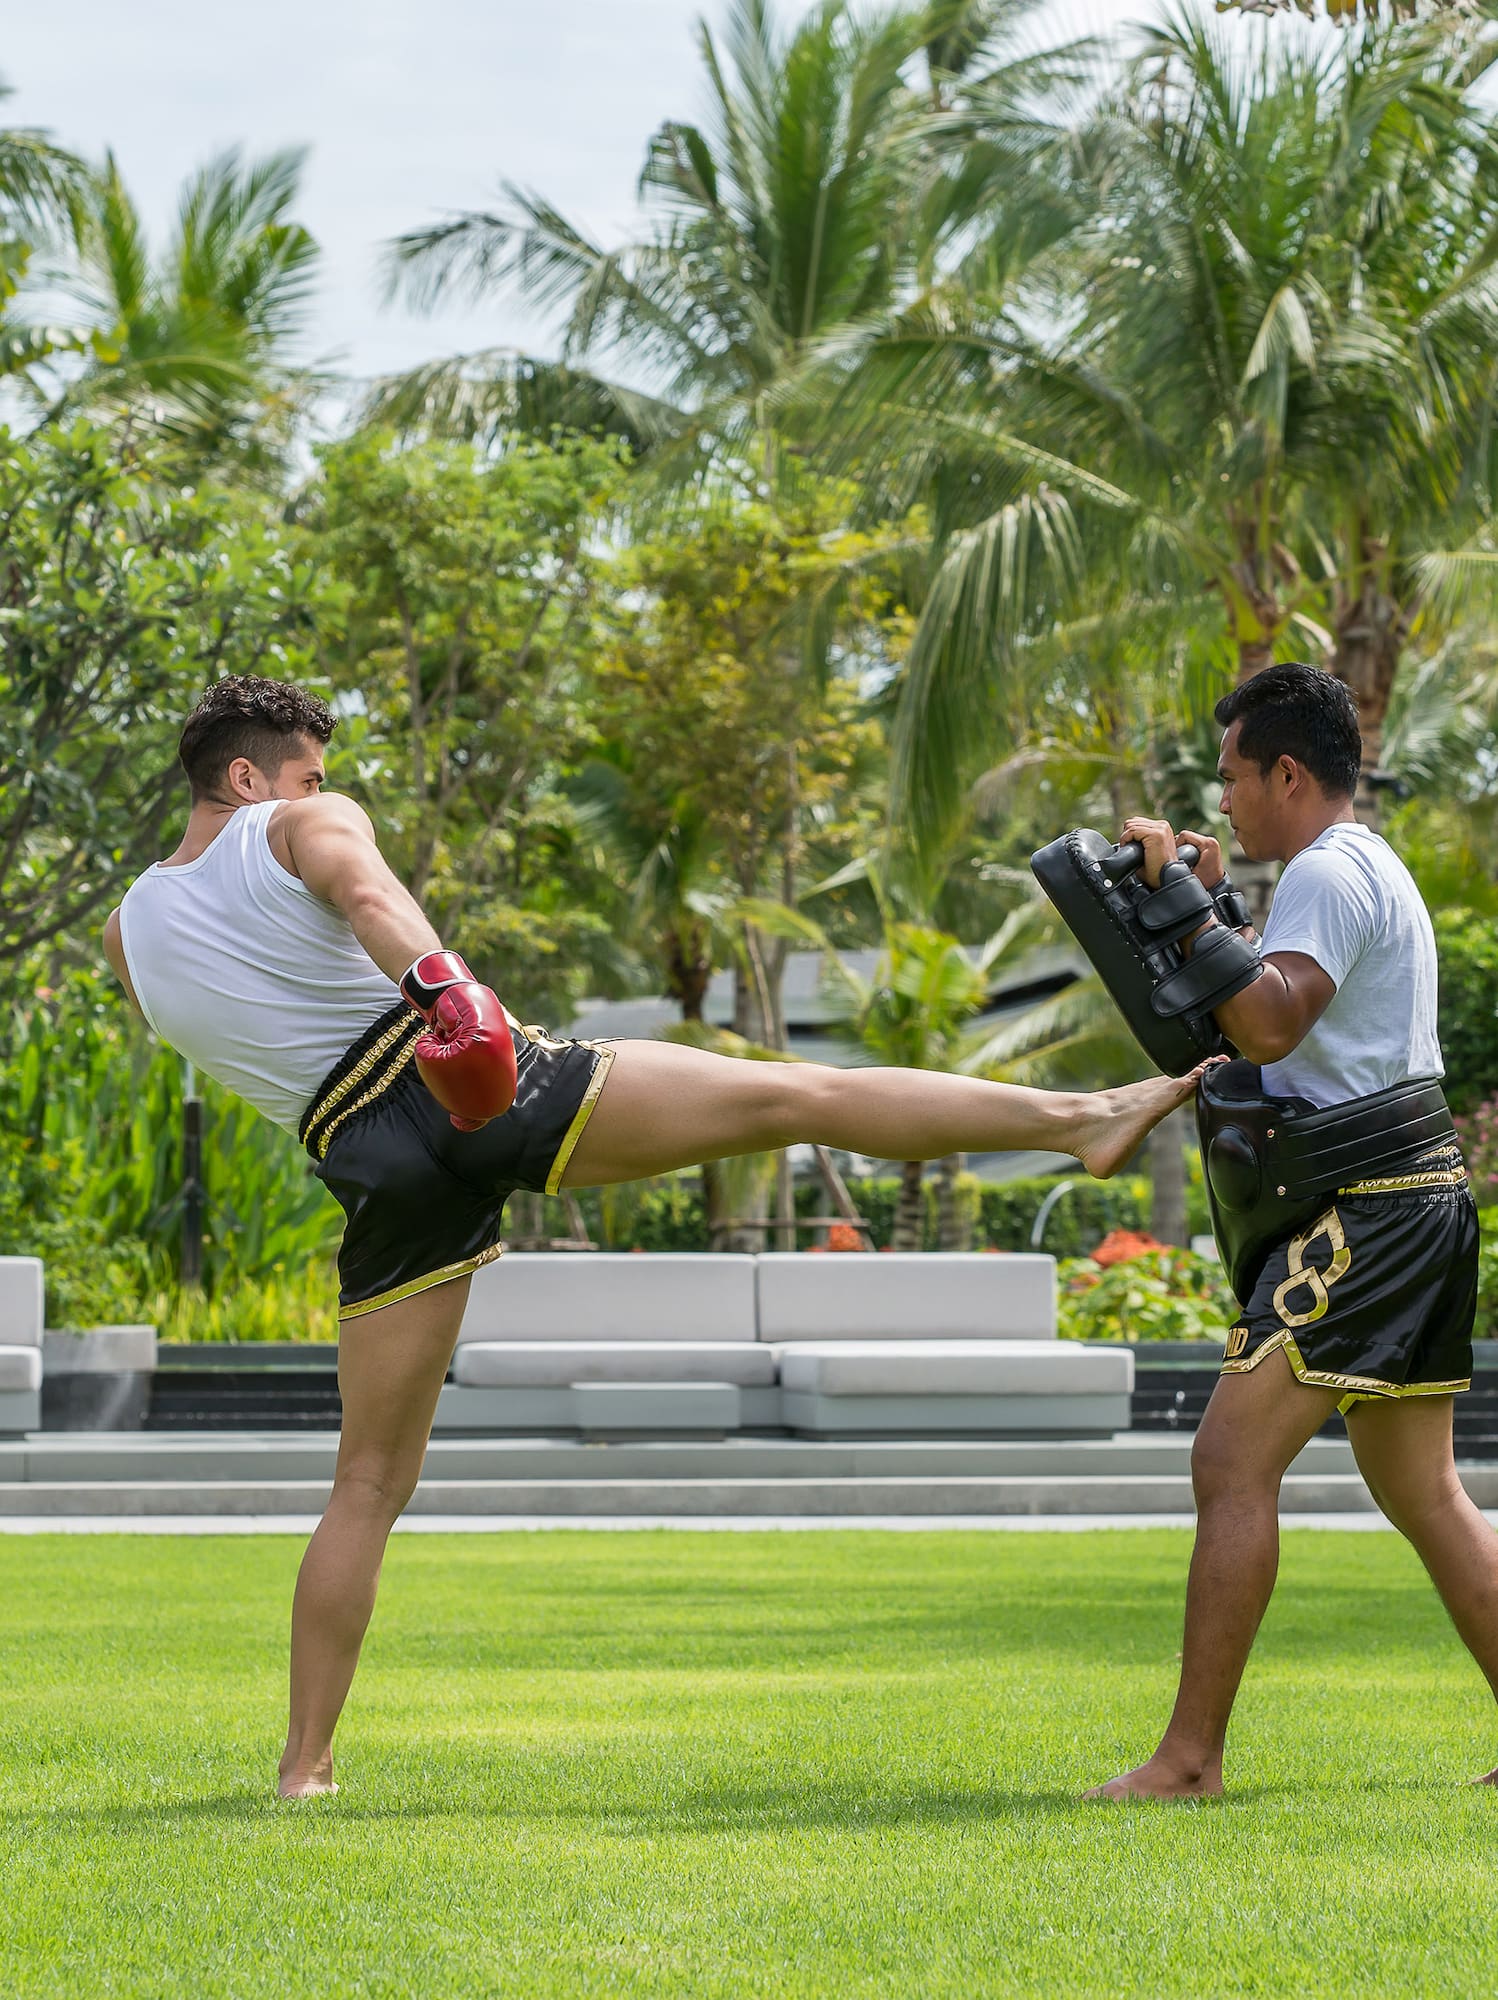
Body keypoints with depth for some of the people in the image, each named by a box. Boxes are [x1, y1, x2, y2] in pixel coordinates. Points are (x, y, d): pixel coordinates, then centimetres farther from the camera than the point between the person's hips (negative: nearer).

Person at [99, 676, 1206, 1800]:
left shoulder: (132, 937, 19)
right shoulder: (305, 823, 5)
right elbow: (364, 886, -19)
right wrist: (436, 974, -36)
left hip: (366, 1153, 4)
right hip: (473, 1080, -4)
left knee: (373, 1479, 12)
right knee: (790, 1096, -5)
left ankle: (306, 1763, 8)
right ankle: (1080, 1118, -14)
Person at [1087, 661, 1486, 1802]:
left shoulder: (1327, 873, -11)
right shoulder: (1373, 870, 23)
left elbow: (1271, 1024, -25)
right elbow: (1284, 1034, 27)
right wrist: (1205, 907, 17)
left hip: (1364, 1212, -11)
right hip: (1419, 1205, 11)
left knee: (1233, 1462, -12)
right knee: (1422, 1492, 13)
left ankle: (1191, 1758, -14)